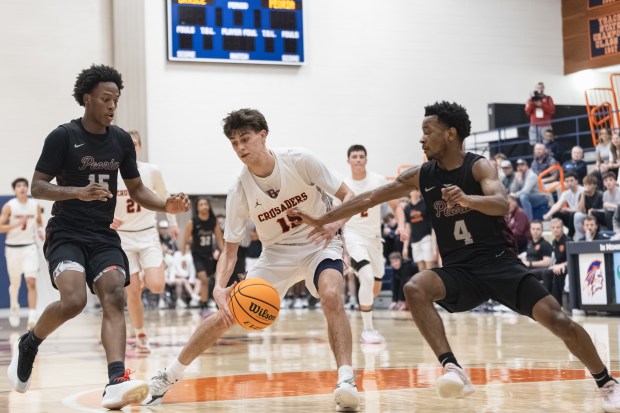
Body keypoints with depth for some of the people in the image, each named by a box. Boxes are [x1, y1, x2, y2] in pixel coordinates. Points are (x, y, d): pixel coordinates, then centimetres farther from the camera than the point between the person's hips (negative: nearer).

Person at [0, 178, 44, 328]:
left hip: (30, 247, 1)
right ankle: (14, 307, 43)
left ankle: (32, 318, -16)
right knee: (15, 283, 13)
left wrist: (40, 230, -2)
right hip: (13, 247, -1)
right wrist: (17, 224, -23)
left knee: (31, 282, -14)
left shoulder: (35, 205, 0)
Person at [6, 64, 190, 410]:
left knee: (115, 298, -17)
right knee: (74, 300, -24)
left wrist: (166, 206, -5)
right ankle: (28, 344, 7)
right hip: (66, 234, -4)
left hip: (104, 236, 4)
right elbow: (37, 187, -8)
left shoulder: (121, 140, 8)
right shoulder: (63, 136, -7)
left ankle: (116, 384, -28)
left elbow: (137, 190, 15)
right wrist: (79, 192, -25)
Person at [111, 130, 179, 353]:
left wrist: (173, 223, 16)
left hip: (148, 235, 1)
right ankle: (141, 336, 16)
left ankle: (145, 278, 23)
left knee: (157, 286, -15)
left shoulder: (152, 171, -6)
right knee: (133, 292, -4)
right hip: (123, 237, -1)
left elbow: (164, 198, 11)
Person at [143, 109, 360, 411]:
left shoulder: (301, 162, -20)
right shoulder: (239, 192, -13)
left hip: (318, 245, -2)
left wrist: (334, 223, -32)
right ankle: (169, 376, 14)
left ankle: (346, 381, -34)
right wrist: (219, 287, -28)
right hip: (277, 253, 2)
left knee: (331, 297, -34)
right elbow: (230, 250, -9)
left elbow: (349, 197, -11)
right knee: (227, 314, -2)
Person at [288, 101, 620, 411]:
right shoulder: (421, 176, 4)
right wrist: (323, 220, 6)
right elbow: (370, 198, 7)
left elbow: (501, 204, -27)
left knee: (557, 319, -15)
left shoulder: (479, 167, -8)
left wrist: (467, 199, -47)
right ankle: (453, 369, -35)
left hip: (499, 260, -3)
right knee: (414, 289, -27)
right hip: (459, 270, 3)